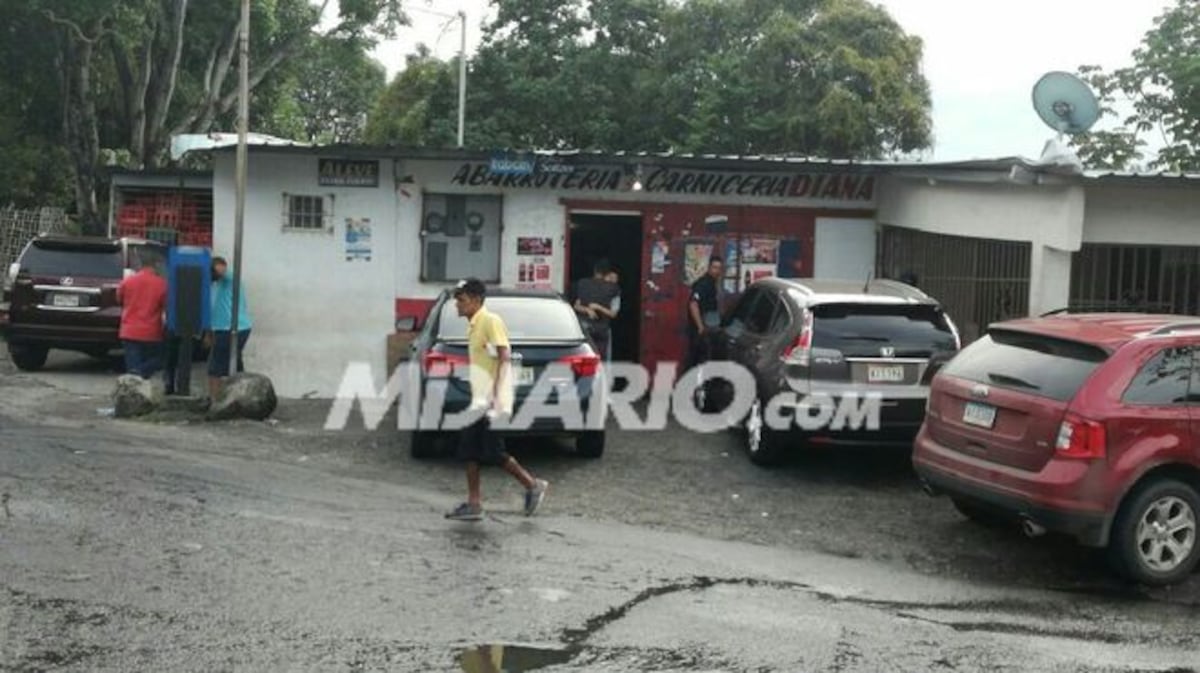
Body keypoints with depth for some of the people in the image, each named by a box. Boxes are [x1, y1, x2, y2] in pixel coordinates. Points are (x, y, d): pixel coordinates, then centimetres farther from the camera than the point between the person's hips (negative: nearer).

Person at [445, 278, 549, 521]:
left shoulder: (491, 321, -11)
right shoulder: (473, 325, 16)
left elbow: (504, 357, -19)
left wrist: (496, 394, -25)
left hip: (491, 403, -9)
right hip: (479, 401, 9)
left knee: (492, 452, -6)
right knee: (469, 450, 5)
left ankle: (532, 485, 8)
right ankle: (473, 504, 9)